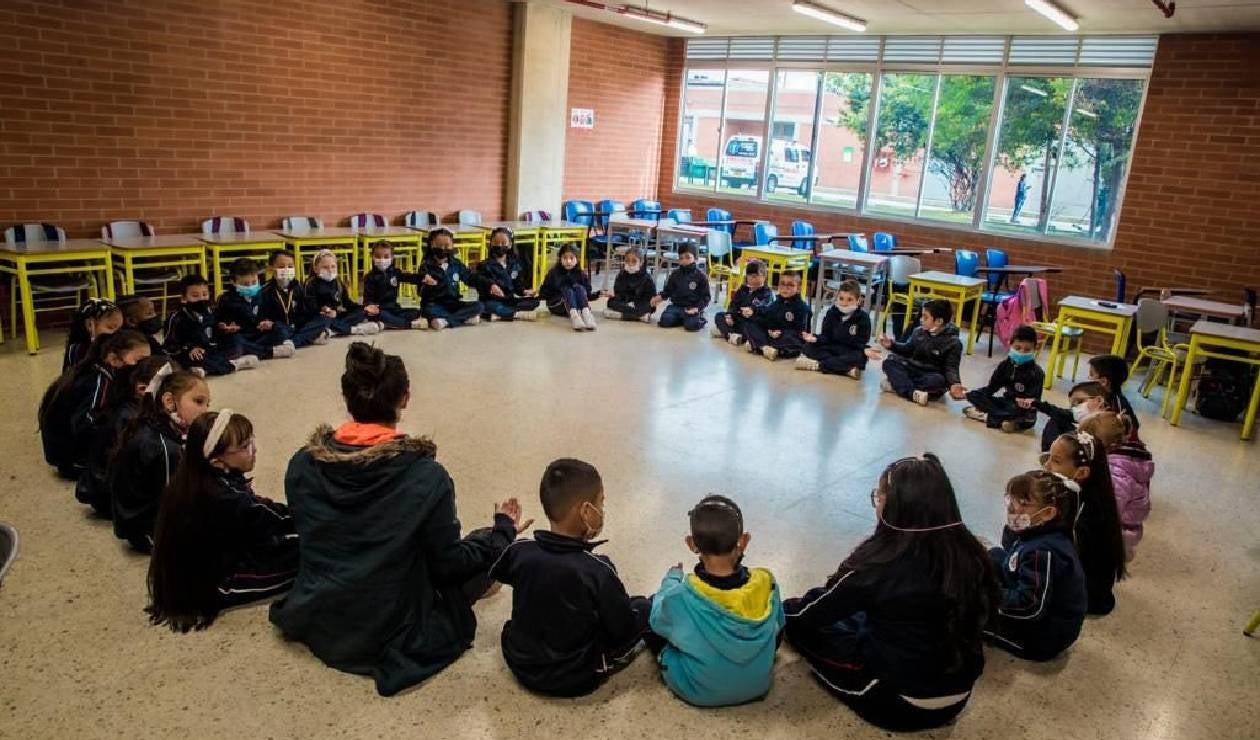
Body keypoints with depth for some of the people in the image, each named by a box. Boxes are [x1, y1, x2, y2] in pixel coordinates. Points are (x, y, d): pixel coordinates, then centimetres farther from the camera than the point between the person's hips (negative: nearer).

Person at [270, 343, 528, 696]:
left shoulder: (303, 464, -12)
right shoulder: (425, 476, -25)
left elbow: (314, 537, 4)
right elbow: (449, 563, -14)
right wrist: (504, 530, 3)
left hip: (315, 626, 4)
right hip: (387, 635, -4)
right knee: (480, 562, 15)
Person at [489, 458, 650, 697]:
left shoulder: (519, 551, -14)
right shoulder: (598, 570, -27)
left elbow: (498, 572, 11)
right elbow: (624, 630, -16)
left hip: (520, 664, 5)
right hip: (577, 680, -5)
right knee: (645, 607, 8)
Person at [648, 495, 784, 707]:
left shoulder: (679, 598, -33)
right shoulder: (767, 585, -27)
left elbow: (656, 623, -8)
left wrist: (672, 577, 8)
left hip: (697, 692, -2)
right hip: (757, 686, 2)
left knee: (652, 604, 14)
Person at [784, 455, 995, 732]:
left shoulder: (881, 562, -25)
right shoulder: (971, 553, -10)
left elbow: (805, 614, -12)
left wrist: (787, 607, 11)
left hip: (898, 703, -6)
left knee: (796, 617, 5)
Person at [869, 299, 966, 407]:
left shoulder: (953, 342, -12)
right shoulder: (919, 331, 3)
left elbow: (951, 367, -15)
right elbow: (908, 349, 16)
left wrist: (955, 384, -35)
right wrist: (892, 345, -1)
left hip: (932, 375, -5)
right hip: (913, 369, 5)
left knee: (939, 380, -39)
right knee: (889, 362, -17)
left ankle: (896, 384, -39)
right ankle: (913, 393, -39)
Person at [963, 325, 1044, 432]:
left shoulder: (1036, 372, -10)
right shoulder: (1005, 365, 3)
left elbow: (1035, 398, -16)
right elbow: (991, 388, 6)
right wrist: (967, 394, -7)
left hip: (1023, 408, -5)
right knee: (974, 395, -12)